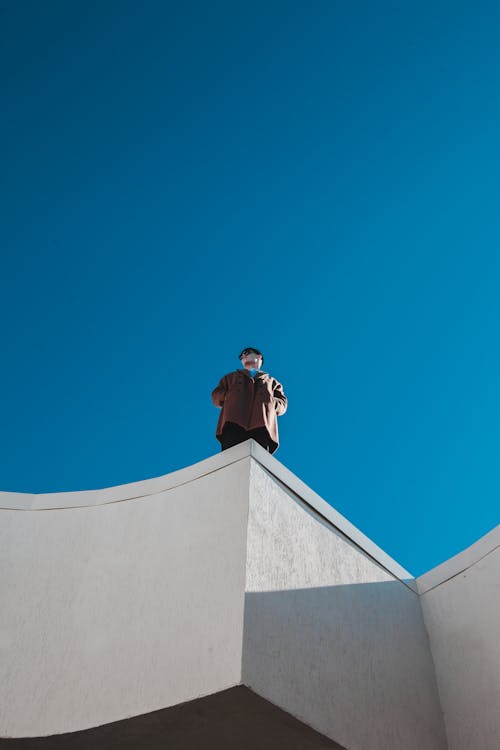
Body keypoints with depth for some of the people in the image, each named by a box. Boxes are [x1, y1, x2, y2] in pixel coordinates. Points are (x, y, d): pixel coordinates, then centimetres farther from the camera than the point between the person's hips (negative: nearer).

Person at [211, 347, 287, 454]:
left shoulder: (271, 381, 37)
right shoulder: (231, 377, 39)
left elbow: (282, 404, 23)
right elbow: (216, 396, 26)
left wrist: (269, 401, 1)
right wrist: (232, 395, 6)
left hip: (261, 425, 0)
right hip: (233, 422, 0)